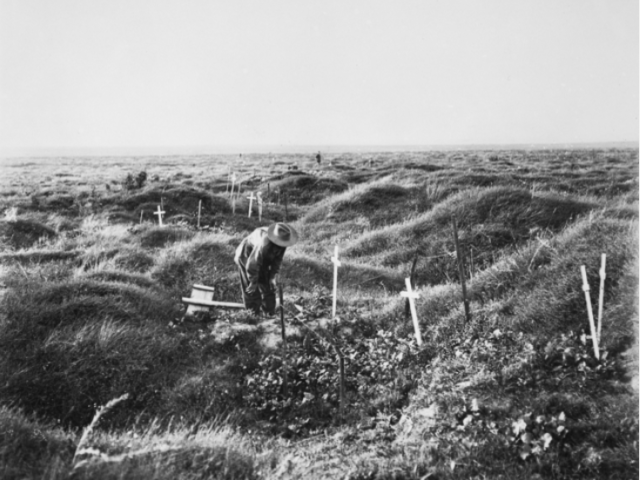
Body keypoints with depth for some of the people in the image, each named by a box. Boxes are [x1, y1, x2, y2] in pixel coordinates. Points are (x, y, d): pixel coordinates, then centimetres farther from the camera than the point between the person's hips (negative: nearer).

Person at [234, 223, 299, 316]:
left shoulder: (281, 243, -20)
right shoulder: (264, 244, -43)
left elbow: (278, 259, -5)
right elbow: (253, 264, -35)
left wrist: (272, 276, -7)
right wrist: (253, 282, -24)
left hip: (263, 260, 7)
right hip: (246, 258, -7)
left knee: (268, 287, 7)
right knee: (252, 290, -8)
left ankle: (270, 314, 16)